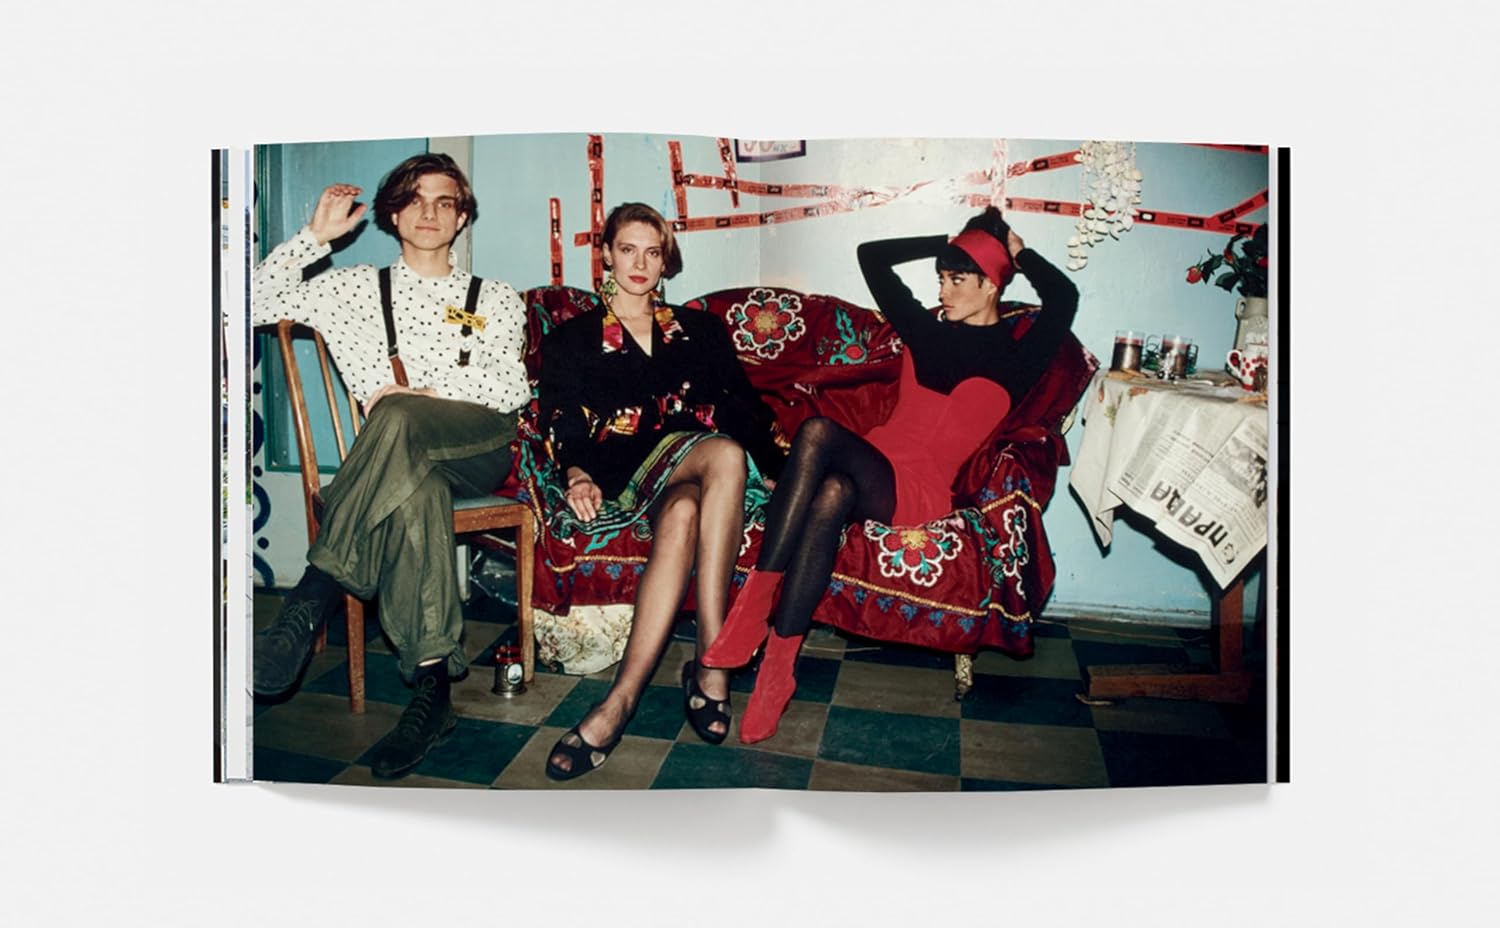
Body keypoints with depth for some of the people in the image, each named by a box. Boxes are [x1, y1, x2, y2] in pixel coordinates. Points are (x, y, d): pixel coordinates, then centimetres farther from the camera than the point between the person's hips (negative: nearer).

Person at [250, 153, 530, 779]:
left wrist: (425, 395, -10)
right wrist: (315, 236, 10)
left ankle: (306, 609, -39)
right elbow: (257, 303, 16)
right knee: (418, 487, -39)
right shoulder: (356, 288, 25)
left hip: (481, 447, 0)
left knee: (396, 419, -37)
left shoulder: (496, 299, 22)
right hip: (402, 458, 1)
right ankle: (431, 686, -40)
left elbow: (513, 387, 5)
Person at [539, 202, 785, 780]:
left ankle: (620, 701, -39)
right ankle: (712, 664, -40)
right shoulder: (573, 338, 21)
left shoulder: (700, 329, 25)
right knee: (725, 453, -36)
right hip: (628, 474, -1)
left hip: (701, 477, 2)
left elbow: (745, 407, 14)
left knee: (683, 514, -38)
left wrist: (775, 473, -3)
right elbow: (563, 421, 6)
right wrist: (576, 472, -16)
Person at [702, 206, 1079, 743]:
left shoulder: (1013, 358, 9)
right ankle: (778, 665, -38)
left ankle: (757, 600, -35)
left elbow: (1063, 297, -8)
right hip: (869, 470, 4)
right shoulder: (926, 329, 21)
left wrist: (1019, 254, 8)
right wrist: (947, 244, 25)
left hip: (918, 491, -4)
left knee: (819, 433, -33)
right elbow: (871, 256, 25)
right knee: (832, 493, -35)